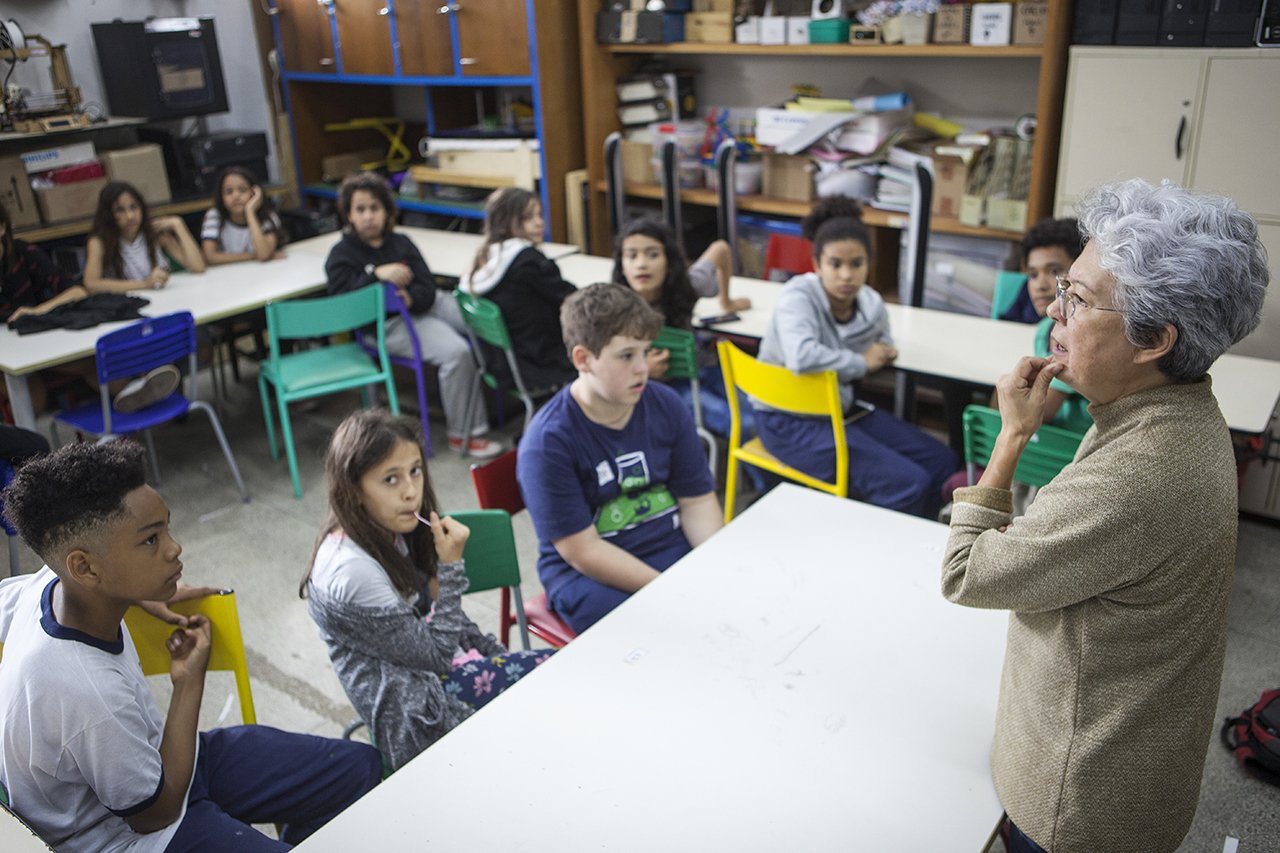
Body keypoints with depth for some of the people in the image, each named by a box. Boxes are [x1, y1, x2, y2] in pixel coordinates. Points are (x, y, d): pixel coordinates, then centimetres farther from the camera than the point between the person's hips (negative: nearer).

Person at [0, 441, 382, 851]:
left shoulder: (45, 586, -16)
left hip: (153, 756, 8)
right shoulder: (89, 695, -38)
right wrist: (190, 682, -18)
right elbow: (155, 813, -21)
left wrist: (141, 594, 4)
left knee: (359, 768, 7)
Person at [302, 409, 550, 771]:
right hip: (417, 715, -8)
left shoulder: (387, 532, 0)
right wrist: (451, 566, -20)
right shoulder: (353, 573, -27)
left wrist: (494, 654, 7)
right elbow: (436, 655, -18)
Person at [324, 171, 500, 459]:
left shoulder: (401, 243, 18)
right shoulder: (341, 254, 5)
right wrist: (377, 274, -24)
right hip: (387, 323, -6)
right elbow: (343, 298, -13)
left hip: (421, 305, 6)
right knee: (457, 352, -29)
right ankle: (462, 434, -18)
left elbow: (428, 286, 5)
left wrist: (411, 297, -19)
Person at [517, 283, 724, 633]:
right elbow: (582, 550, -16)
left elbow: (697, 501, 4)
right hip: (586, 575, -5)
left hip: (673, 547, 5)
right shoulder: (547, 443, -15)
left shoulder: (666, 406, 1)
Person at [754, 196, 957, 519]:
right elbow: (801, 358, -41)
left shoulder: (871, 304, -2)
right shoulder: (798, 296, -21)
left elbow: (881, 345, 22)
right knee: (907, 483, -18)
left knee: (942, 462, 6)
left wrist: (883, 353, -4)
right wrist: (861, 363, -23)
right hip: (790, 421, -8)